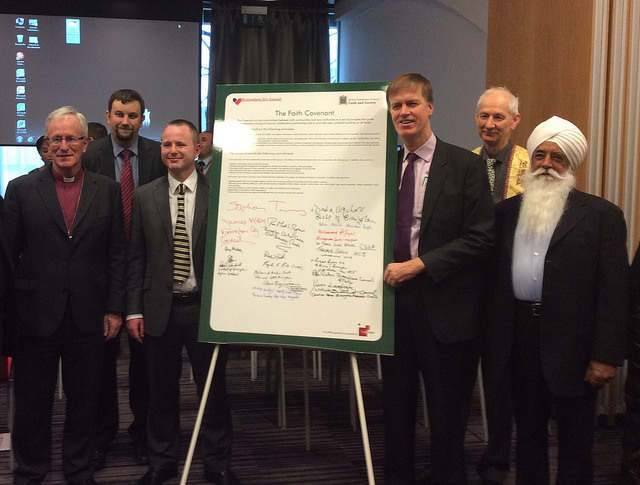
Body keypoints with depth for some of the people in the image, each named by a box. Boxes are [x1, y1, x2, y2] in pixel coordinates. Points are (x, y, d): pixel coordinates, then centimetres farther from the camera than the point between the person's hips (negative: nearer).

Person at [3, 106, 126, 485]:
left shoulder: (108, 191, 4)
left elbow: (117, 254, 4)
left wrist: (115, 309, 0)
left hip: (88, 318, 1)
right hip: (36, 316, -1)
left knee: (84, 402, 13)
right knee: (32, 404, 12)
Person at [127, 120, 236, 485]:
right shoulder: (145, 197, 6)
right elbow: (137, 258, 7)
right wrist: (134, 309, 2)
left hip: (207, 305, -2)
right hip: (160, 307, 2)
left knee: (214, 387, 7)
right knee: (162, 389, 12)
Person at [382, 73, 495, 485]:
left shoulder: (465, 165, -6)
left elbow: (481, 238, -12)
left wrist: (418, 264, -17)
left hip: (444, 307, -4)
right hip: (394, 300, 5)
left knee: (447, 414, 7)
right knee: (397, 407, 15)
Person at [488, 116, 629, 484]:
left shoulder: (601, 215, -4)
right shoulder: (508, 211, 10)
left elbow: (615, 291, -8)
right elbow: (496, 274, 10)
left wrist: (606, 356, -13)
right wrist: (492, 336, 2)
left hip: (572, 343, -4)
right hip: (521, 339, 4)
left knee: (575, 441, 8)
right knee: (528, 434, 16)